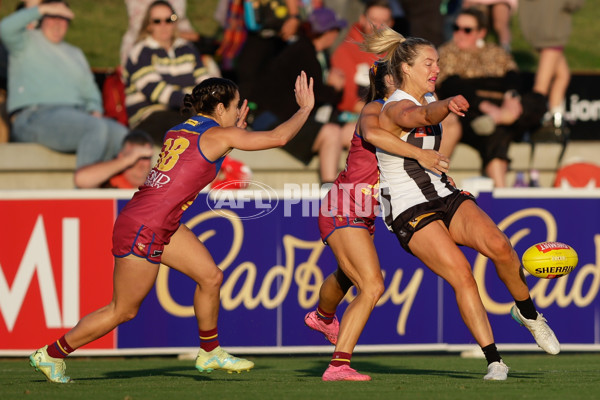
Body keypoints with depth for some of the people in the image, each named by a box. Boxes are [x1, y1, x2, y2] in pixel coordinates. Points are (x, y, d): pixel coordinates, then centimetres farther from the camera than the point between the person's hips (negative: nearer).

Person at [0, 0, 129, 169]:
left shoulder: (75, 53, 31)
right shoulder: (27, 42, 12)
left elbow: (90, 90, 29)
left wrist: (95, 110, 5)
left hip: (77, 114, 7)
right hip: (36, 115, -7)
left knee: (121, 134, -24)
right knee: (96, 127, -36)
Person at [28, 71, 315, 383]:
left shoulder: (180, 131, 10)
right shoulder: (218, 135, -13)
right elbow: (277, 138, -14)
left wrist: (236, 131, 23)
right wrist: (305, 108, 0)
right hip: (141, 232, -9)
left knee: (210, 276, 11)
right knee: (123, 311, 5)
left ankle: (209, 352, 27)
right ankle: (50, 354, 17)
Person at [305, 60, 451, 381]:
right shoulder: (375, 109, -17)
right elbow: (371, 134, -43)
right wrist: (419, 154, -45)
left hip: (363, 216, 10)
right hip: (342, 210, -10)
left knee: (346, 278, 33)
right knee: (372, 286, -21)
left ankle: (322, 317, 63)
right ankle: (339, 365, -21)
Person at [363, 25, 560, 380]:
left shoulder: (429, 99, 11)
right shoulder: (396, 108, -15)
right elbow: (420, 117, -40)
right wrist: (446, 107, -62)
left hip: (445, 196, 7)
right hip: (410, 212, -6)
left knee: (498, 245, -22)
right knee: (461, 275, -23)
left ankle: (528, 313, 1)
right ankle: (495, 362, -17)